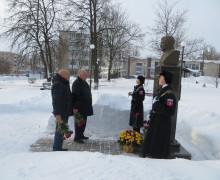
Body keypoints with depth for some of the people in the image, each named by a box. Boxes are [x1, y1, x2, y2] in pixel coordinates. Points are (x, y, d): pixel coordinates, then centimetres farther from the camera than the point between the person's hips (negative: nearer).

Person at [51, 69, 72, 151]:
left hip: (65, 112, 10)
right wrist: (57, 114, -28)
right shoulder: (58, 85, -17)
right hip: (61, 113, -10)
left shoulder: (63, 84, 17)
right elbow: (56, 100, -24)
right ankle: (56, 149, 3)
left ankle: (58, 147, 25)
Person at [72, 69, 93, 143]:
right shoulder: (76, 83, -17)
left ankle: (81, 135, 29)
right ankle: (77, 137, 8)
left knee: (83, 121, 17)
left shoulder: (85, 83, 15)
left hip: (85, 108, 10)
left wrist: (89, 105, 25)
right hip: (79, 108, -9)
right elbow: (74, 96, -23)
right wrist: (75, 107, -26)